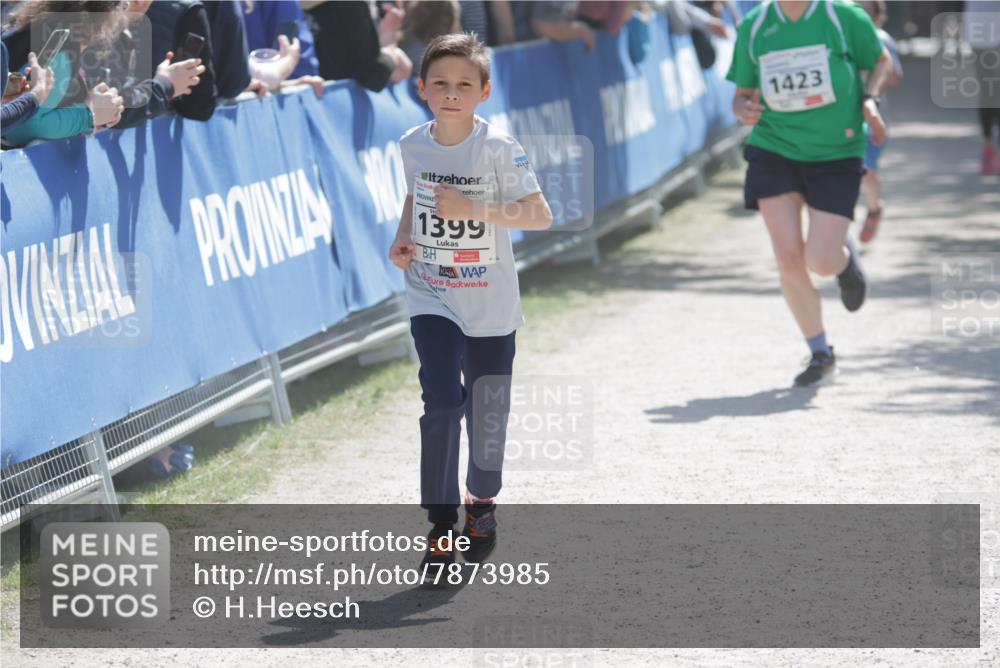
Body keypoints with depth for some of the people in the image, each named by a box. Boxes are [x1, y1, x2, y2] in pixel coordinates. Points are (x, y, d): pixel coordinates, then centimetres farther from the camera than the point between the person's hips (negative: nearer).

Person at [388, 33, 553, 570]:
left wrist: (474, 209, -28)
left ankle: (482, 503, 38)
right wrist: (402, 239, 2)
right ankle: (440, 521, -9)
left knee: (488, 411, 10)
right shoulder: (413, 144, -1)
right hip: (431, 299, 1)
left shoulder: (497, 148, -14)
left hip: (490, 305, -1)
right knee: (443, 401, -17)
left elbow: (540, 215, -19)